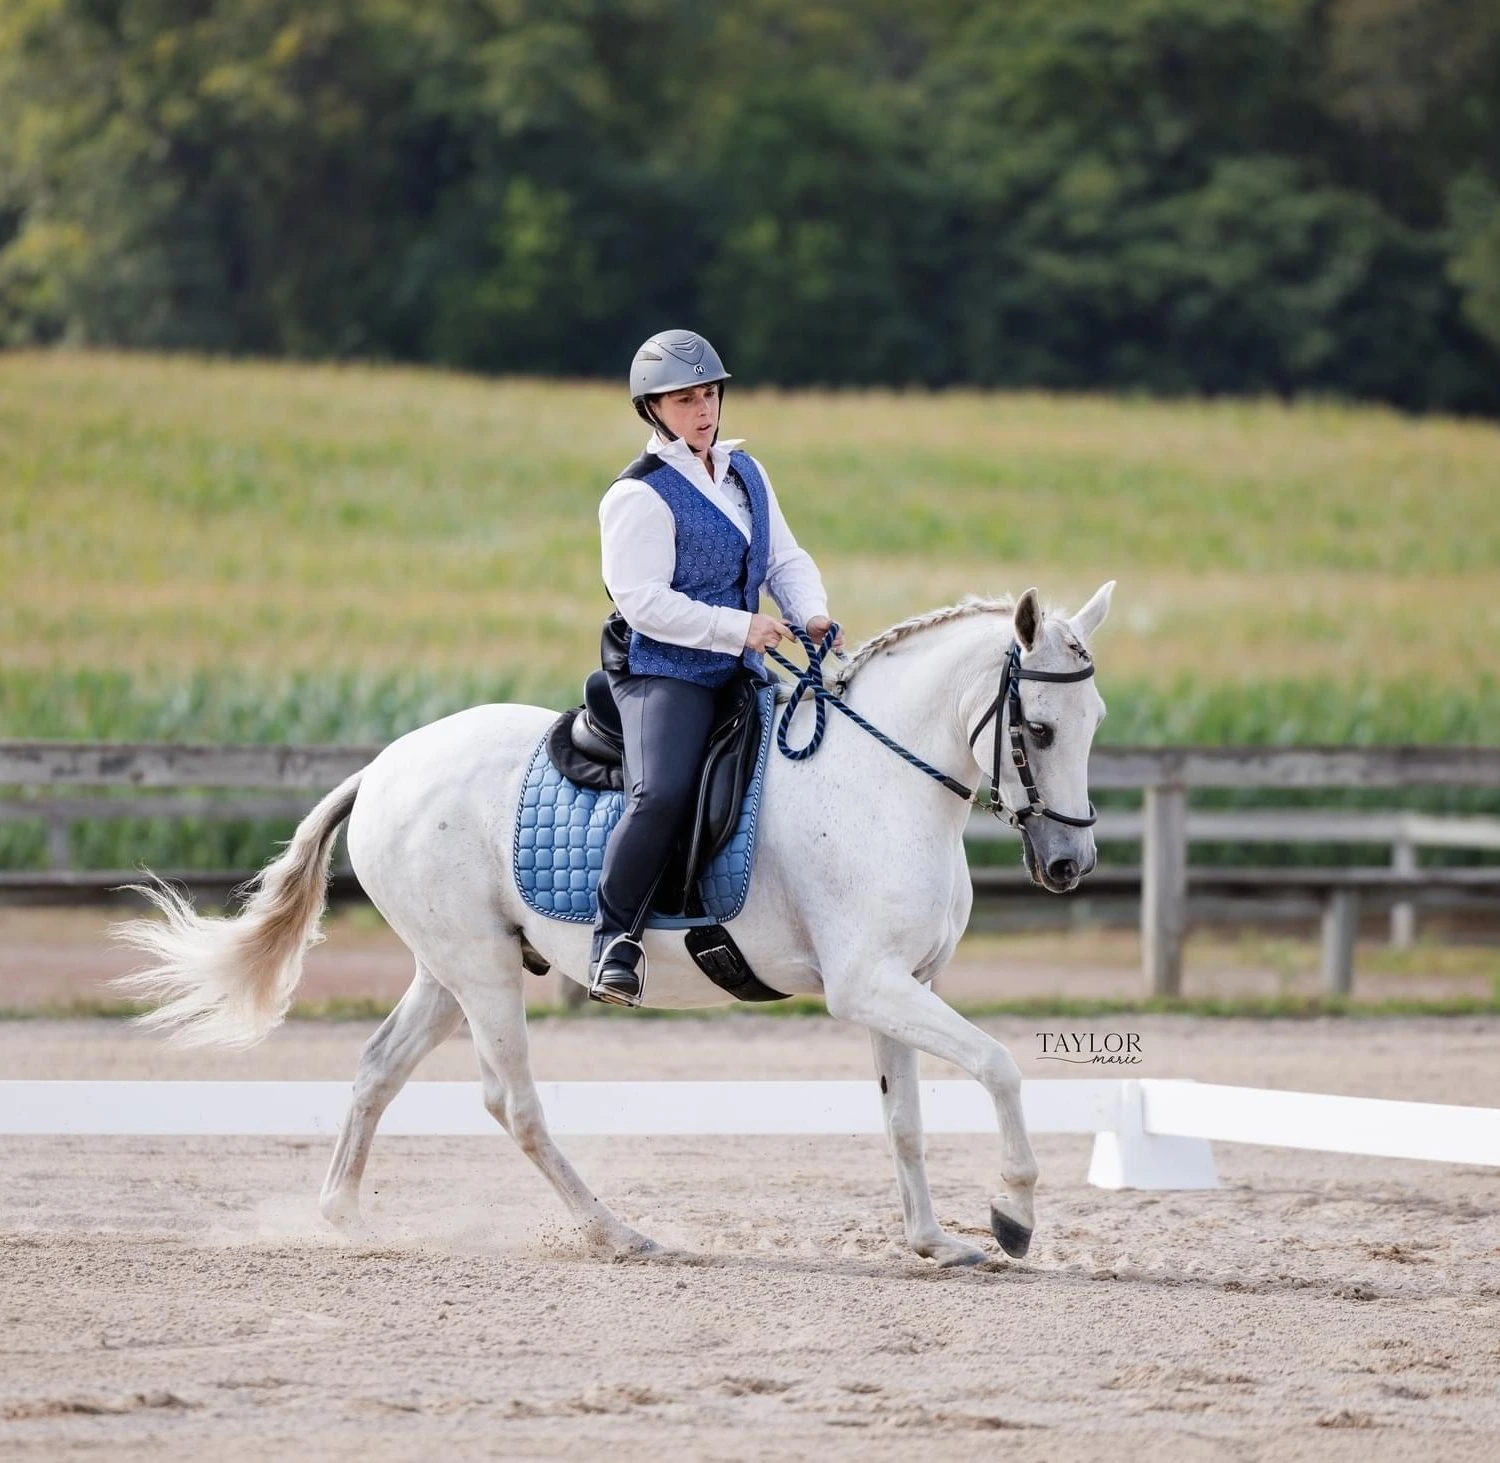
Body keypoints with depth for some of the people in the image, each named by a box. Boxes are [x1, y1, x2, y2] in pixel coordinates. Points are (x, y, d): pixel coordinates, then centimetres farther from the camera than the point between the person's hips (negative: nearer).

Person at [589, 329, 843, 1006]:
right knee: (662, 792, -31)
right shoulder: (640, 494, -11)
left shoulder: (745, 472, 14)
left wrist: (812, 615, -3)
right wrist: (738, 627, -20)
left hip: (740, 671, 8)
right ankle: (615, 936, -18)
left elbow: (785, 559, 18)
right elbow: (643, 600, -17)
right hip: (664, 671, -8)